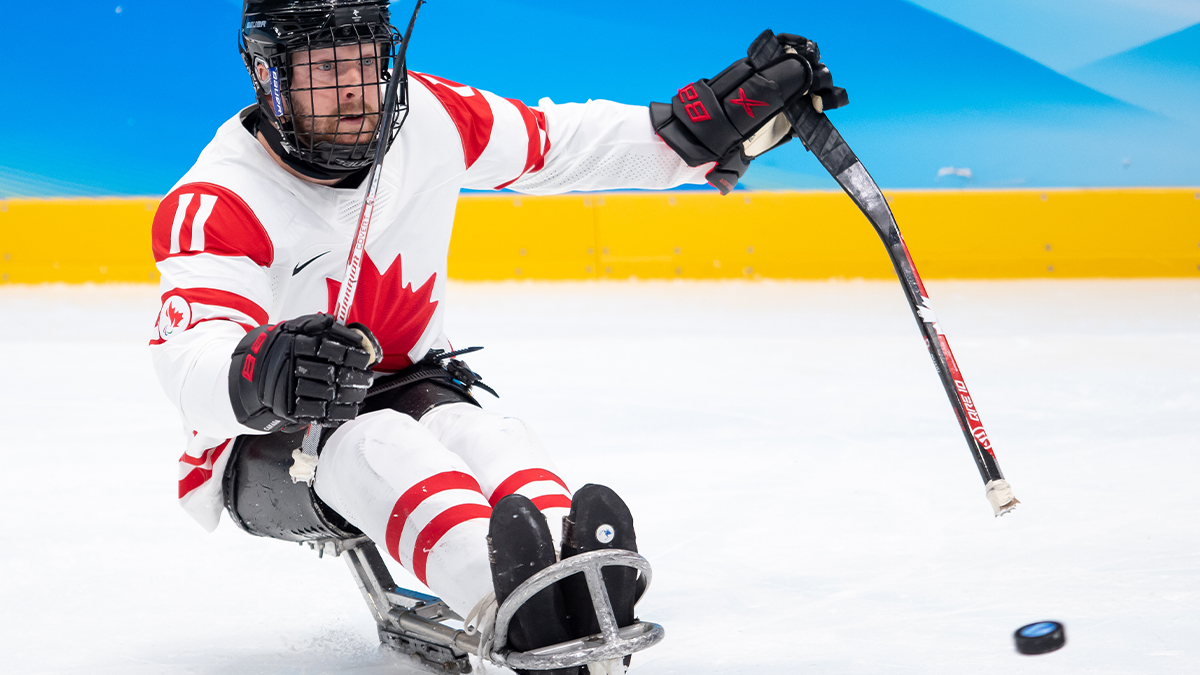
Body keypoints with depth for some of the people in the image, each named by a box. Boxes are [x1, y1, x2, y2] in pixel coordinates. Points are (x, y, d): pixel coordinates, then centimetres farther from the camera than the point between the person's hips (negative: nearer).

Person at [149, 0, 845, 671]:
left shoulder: (426, 117, -7)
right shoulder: (217, 202, -21)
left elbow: (559, 143, 4)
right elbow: (193, 358, -35)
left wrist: (727, 114, -3)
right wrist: (260, 373, -60)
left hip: (411, 388, 4)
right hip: (265, 444, -4)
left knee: (483, 434, -30)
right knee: (377, 444, -36)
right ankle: (514, 601, -64)